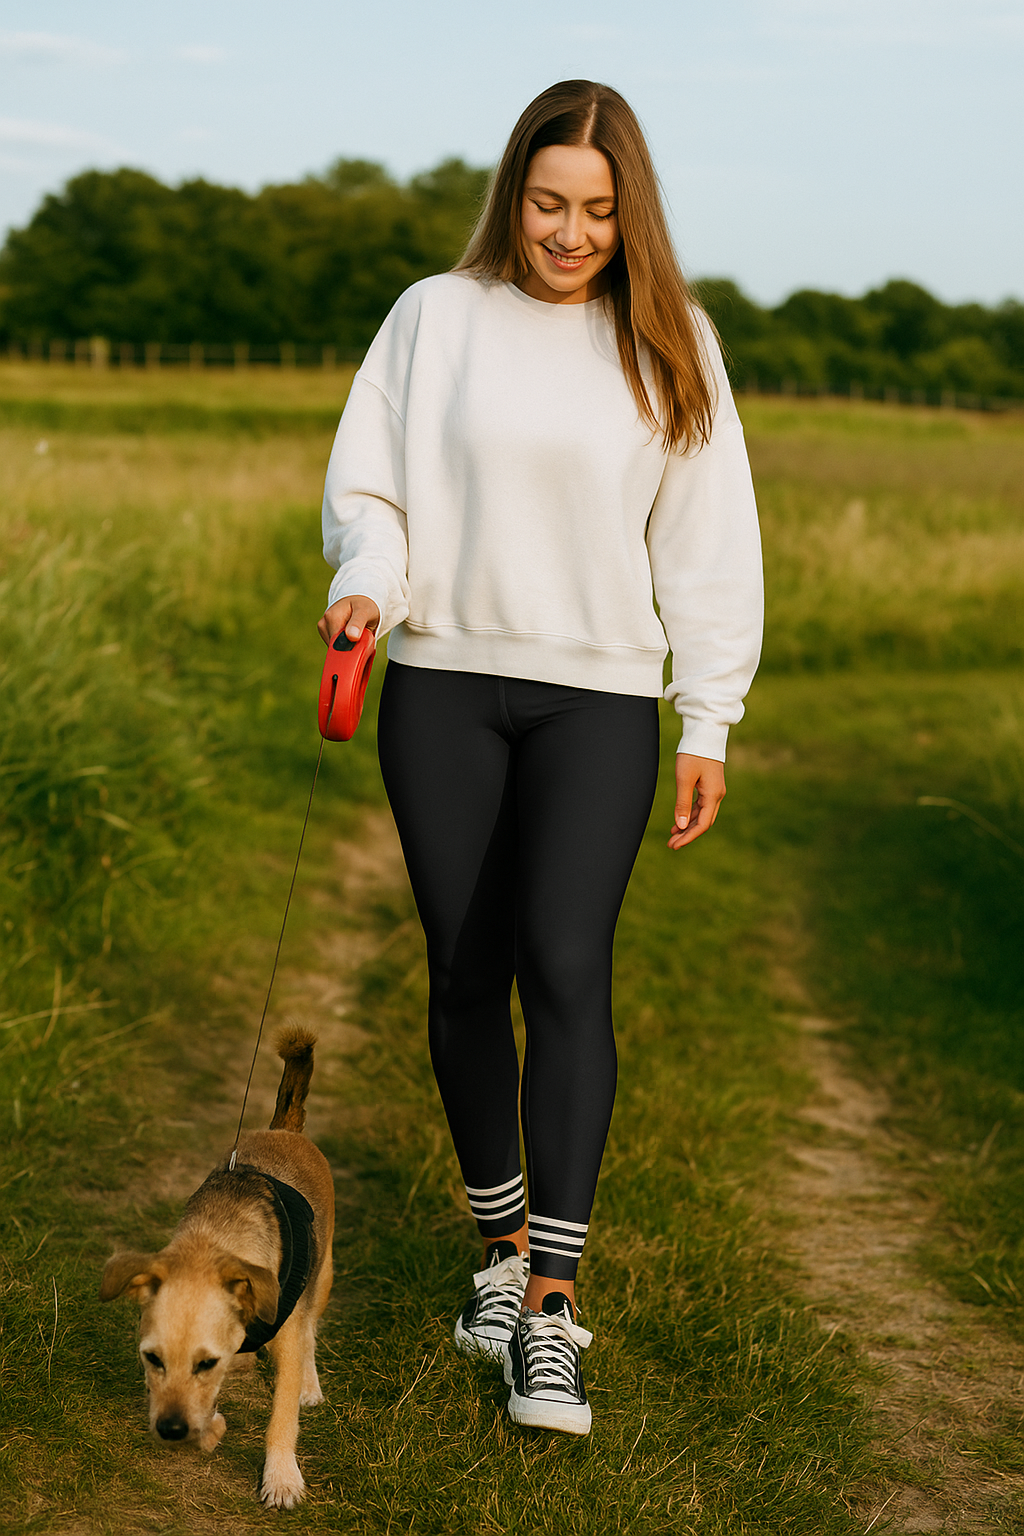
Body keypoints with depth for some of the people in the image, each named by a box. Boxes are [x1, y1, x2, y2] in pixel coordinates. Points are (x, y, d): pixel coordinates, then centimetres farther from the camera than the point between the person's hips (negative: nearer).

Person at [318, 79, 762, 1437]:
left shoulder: (668, 343, 4)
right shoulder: (436, 317, 4)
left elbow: (707, 544, 6)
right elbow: (367, 481, 8)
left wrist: (709, 724, 3)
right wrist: (366, 579, -14)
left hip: (599, 697, -1)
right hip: (443, 684, 1)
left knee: (566, 967, -13)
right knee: (466, 974, 6)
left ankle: (551, 1306, -10)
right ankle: (501, 1244, 24)